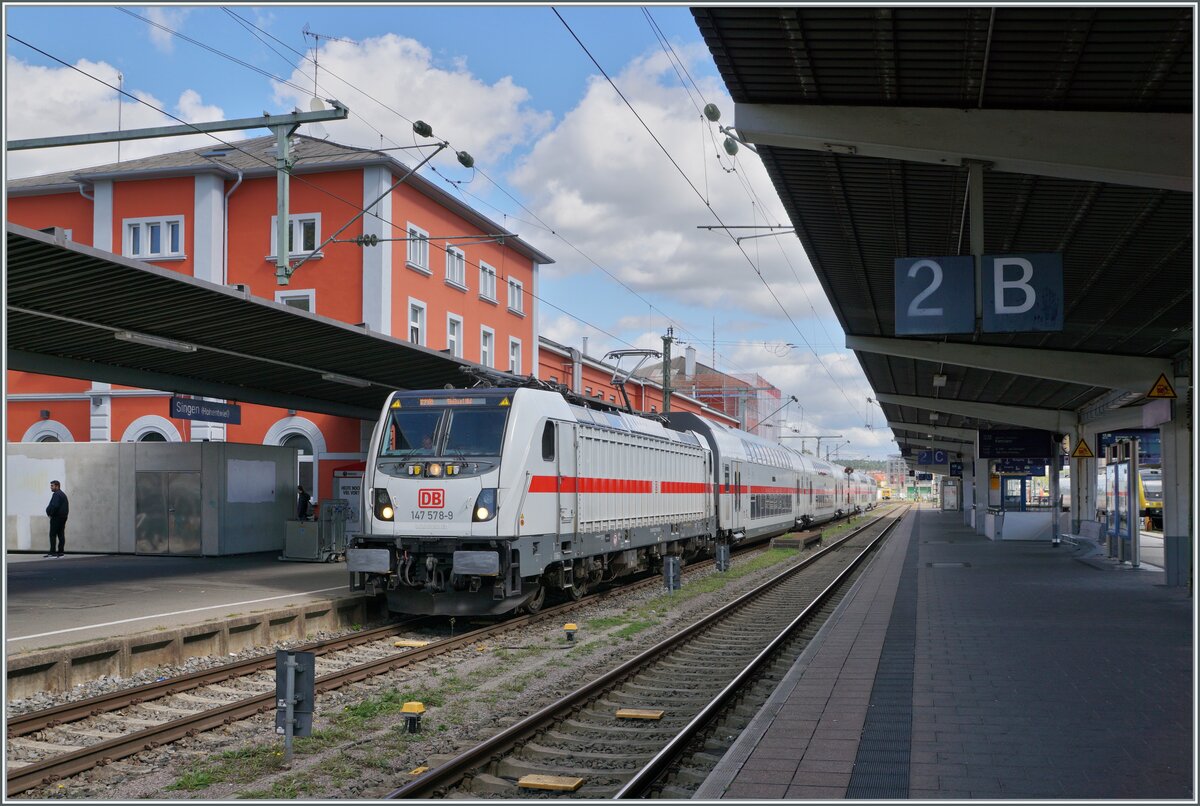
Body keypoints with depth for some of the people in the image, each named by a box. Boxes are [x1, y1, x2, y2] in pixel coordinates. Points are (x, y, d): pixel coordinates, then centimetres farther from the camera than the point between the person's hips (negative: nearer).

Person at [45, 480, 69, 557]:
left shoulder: (56, 494, -13)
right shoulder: (63, 494, 19)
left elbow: (54, 506, -24)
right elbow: (67, 506, 21)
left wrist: (51, 514, -12)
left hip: (56, 517, -10)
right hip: (63, 517, 10)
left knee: (53, 535, -7)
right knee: (61, 535, 8)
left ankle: (53, 552, -9)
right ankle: (60, 552, 7)